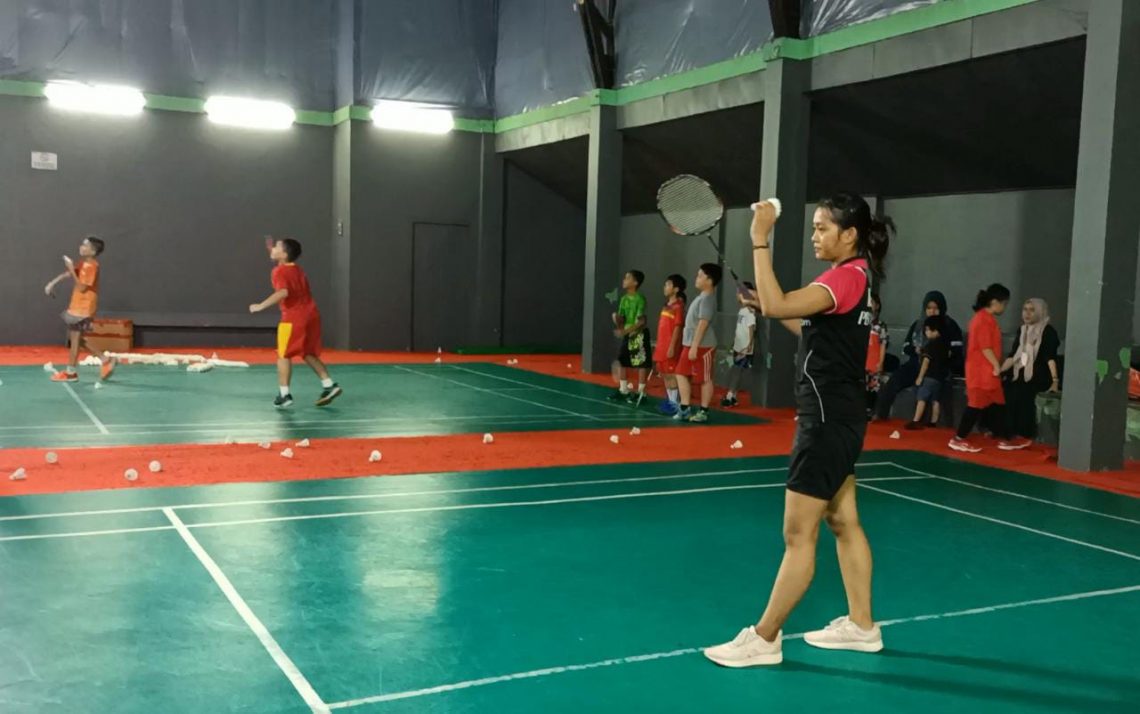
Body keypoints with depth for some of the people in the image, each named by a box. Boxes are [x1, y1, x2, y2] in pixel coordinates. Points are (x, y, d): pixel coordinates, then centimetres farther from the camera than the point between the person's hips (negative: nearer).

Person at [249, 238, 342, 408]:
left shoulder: (280, 271, -8)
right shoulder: (297, 269, 18)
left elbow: (283, 292, -25)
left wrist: (261, 306, -24)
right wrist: (272, 250, 39)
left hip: (294, 318, -8)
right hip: (311, 315, 8)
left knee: (283, 355, 2)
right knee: (309, 354, 19)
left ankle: (284, 394, 0)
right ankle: (329, 386, 12)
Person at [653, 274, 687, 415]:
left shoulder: (678, 306, -11)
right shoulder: (666, 306, 15)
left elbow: (677, 328, -16)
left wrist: (672, 346, -19)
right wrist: (658, 345, 18)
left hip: (671, 347, -9)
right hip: (662, 346, 9)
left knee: (671, 374, -6)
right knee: (664, 374, 12)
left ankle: (675, 403, -1)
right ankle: (670, 400, 20)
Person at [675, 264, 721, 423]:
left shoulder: (707, 298, -16)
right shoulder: (702, 296, 15)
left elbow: (703, 323, -22)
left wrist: (695, 346, -24)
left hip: (702, 345, -10)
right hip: (690, 343, 10)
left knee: (704, 379, 0)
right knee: (682, 374, 10)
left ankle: (703, 411, 6)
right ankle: (685, 408, 15)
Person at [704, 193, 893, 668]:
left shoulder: (846, 276, -18)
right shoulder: (854, 277, 12)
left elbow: (776, 305, -32)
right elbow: (816, 332, 23)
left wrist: (760, 241, -28)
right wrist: (774, 310, 11)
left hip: (828, 420, -11)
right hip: (838, 418, 11)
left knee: (798, 536, -3)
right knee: (843, 523, 17)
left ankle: (764, 639, 5)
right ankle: (861, 625, 27)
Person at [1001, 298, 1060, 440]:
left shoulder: (1048, 331, -5)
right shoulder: (1022, 330, 15)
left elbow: (1051, 357, -16)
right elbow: (1013, 356, 17)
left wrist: (1055, 380, -26)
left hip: (1039, 377, -6)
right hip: (1021, 375, 6)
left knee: (1021, 392, -28)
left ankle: (1024, 434, -18)